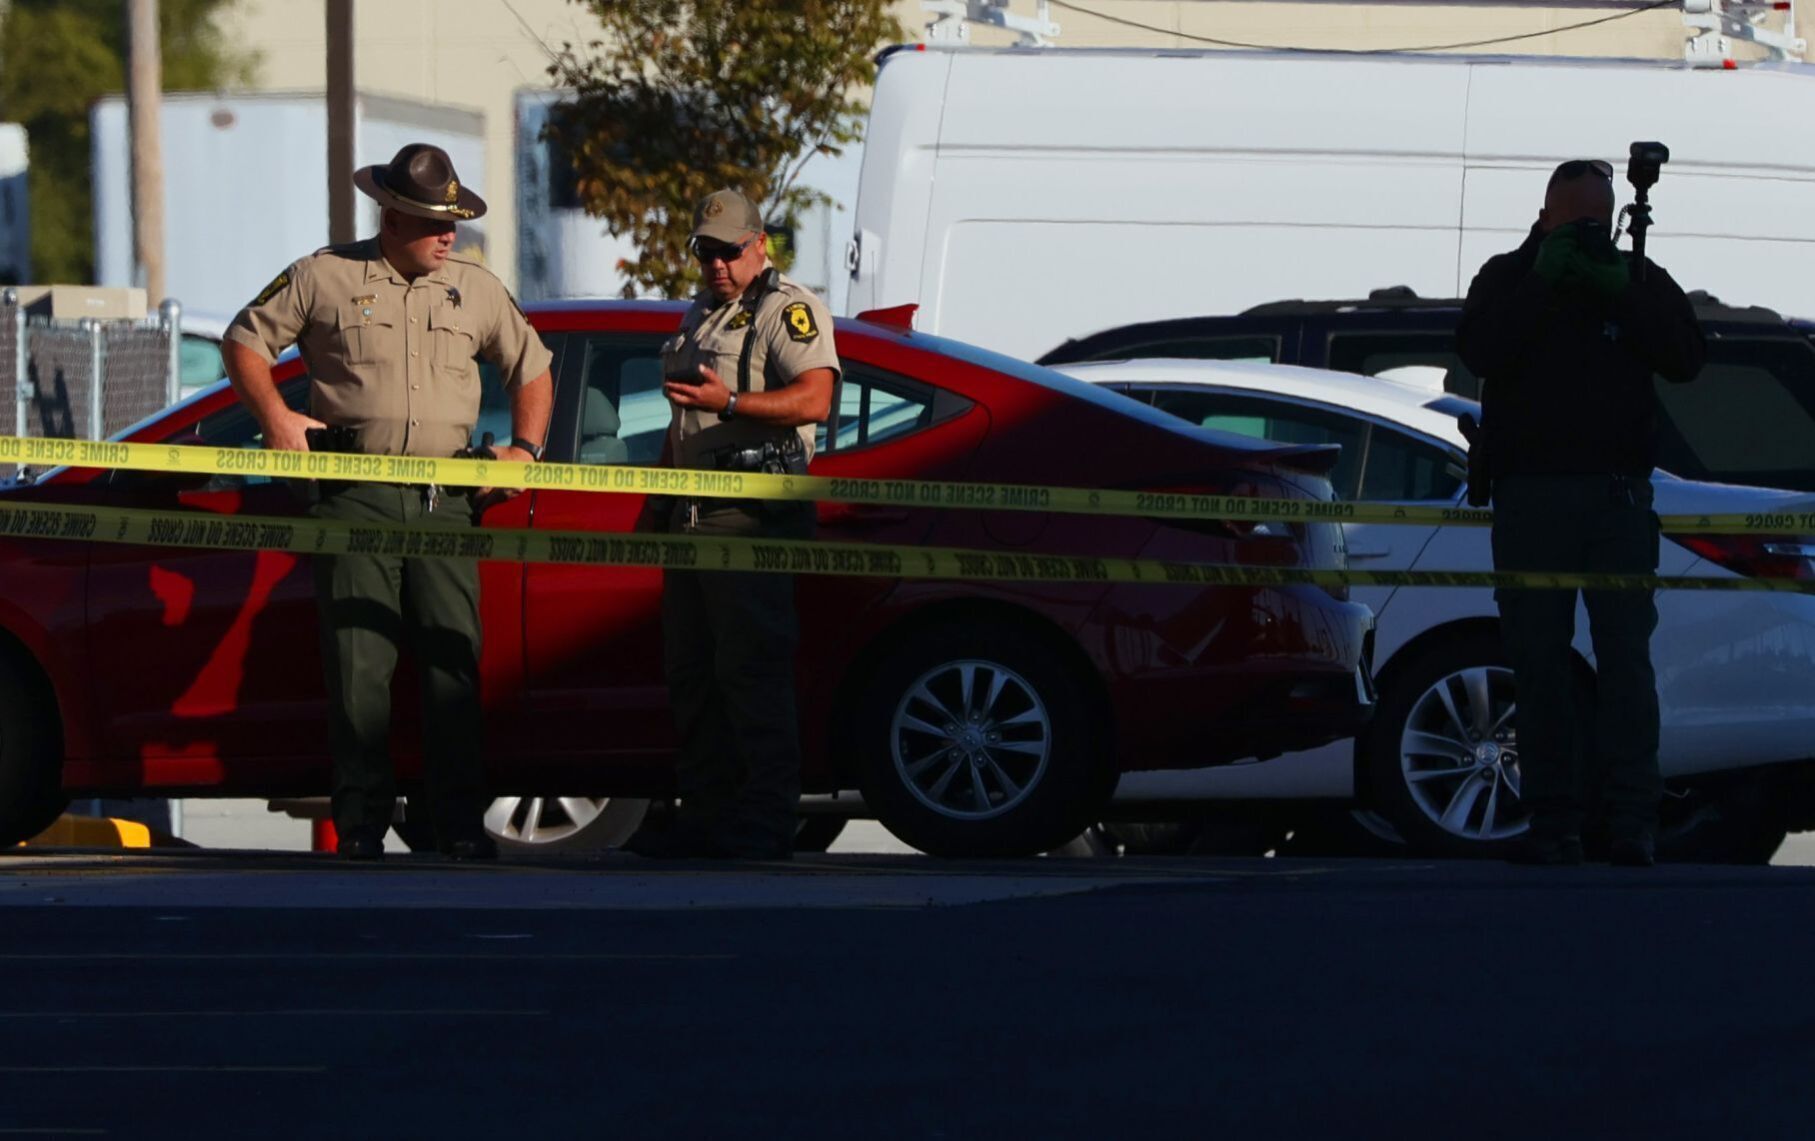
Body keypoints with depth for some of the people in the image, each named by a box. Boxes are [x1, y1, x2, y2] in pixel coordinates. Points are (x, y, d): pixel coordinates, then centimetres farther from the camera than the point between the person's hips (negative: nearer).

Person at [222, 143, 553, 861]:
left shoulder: (476, 289, 14)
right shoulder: (324, 278, 4)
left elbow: (531, 366, 24)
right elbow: (245, 340, 9)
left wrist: (525, 448, 9)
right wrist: (274, 415, -6)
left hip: (445, 499, 3)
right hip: (354, 497, -3)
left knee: (455, 661, -2)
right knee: (358, 665, -5)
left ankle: (462, 823, 2)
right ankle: (361, 822, 0)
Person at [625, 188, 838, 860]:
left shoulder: (789, 309, -6)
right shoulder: (699, 317, 23)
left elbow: (814, 399, -20)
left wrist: (729, 403, -29)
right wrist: (657, 498, 29)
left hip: (753, 517, -10)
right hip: (693, 515, 10)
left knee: (752, 672, -11)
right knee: (691, 672, 10)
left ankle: (765, 823, -11)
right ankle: (705, 813, 16)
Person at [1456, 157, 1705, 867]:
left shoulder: (1638, 281, 12)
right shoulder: (1506, 278, 10)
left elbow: (1686, 358, -1)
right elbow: (1478, 350, -8)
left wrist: (1623, 294, -11)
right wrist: (1543, 282, -13)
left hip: (1617, 495, 0)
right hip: (1530, 495, 0)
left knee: (1626, 655, -9)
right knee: (1539, 661, -1)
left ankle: (1630, 818, -11)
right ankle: (1553, 823, 1)